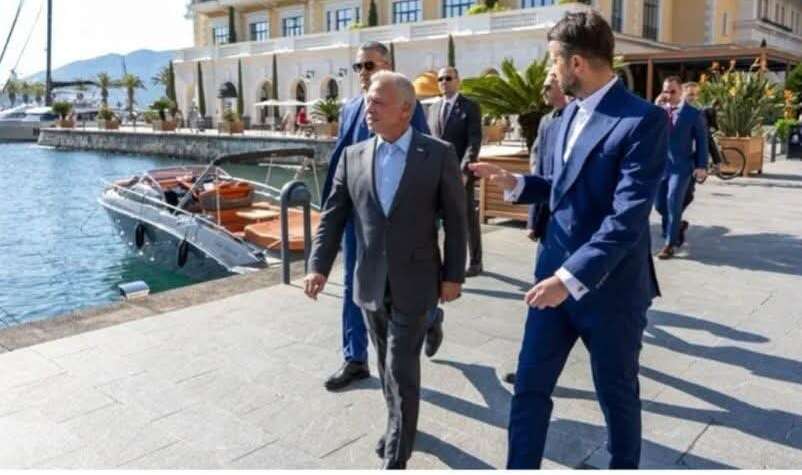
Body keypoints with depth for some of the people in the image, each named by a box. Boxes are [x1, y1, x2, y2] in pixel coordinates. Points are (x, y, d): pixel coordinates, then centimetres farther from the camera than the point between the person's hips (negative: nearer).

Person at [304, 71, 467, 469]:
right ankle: (400, 425, 40)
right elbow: (333, 216, 2)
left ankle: (396, 458, 14)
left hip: (414, 283, -4)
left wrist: (453, 276, -6)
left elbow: (455, 219, -5)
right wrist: (319, 266, -8)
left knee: (402, 370, -1)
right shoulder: (353, 156, 2)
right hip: (370, 283, 4)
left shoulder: (439, 154, -7)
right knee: (388, 367, 17)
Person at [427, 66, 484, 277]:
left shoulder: (470, 107, -2)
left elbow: (474, 141, -10)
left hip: (461, 171, -4)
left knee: (468, 218, 4)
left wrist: (464, 169, -21)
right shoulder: (433, 108, 14)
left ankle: (475, 262, 16)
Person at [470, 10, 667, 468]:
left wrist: (573, 277, -29)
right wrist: (516, 183, 5)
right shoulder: (571, 113, 9)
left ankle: (625, 466, 40)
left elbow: (628, 216, -25)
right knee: (530, 386, 10)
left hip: (609, 285, -6)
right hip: (556, 274, 7)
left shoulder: (645, 120, -18)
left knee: (617, 394, 15)